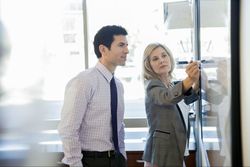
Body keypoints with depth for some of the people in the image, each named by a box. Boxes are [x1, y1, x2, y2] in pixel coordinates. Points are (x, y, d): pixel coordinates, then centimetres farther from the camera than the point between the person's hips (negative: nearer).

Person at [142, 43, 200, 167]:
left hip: (174, 149, 8)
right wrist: (189, 80, -52)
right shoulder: (153, 85, -13)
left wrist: (196, 83, 1)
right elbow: (168, 97, -34)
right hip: (162, 150, -8)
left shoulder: (170, 85, 13)